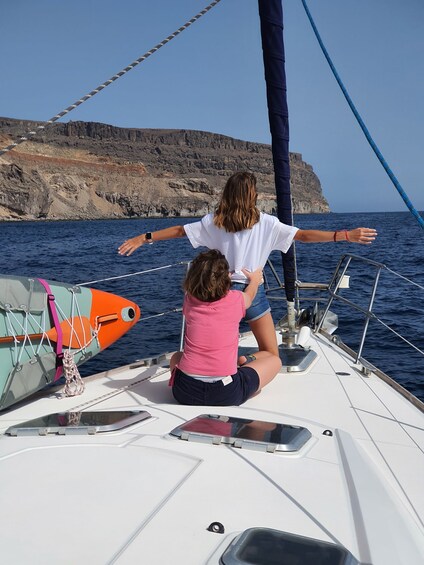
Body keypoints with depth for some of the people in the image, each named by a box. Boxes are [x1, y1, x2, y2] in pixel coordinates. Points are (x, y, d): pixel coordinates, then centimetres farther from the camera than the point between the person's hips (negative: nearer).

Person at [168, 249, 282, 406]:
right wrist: (254, 280, 46)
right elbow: (249, 296, 24)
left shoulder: (189, 300, 3)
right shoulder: (235, 300, -4)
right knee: (274, 360, 15)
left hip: (185, 392, 2)